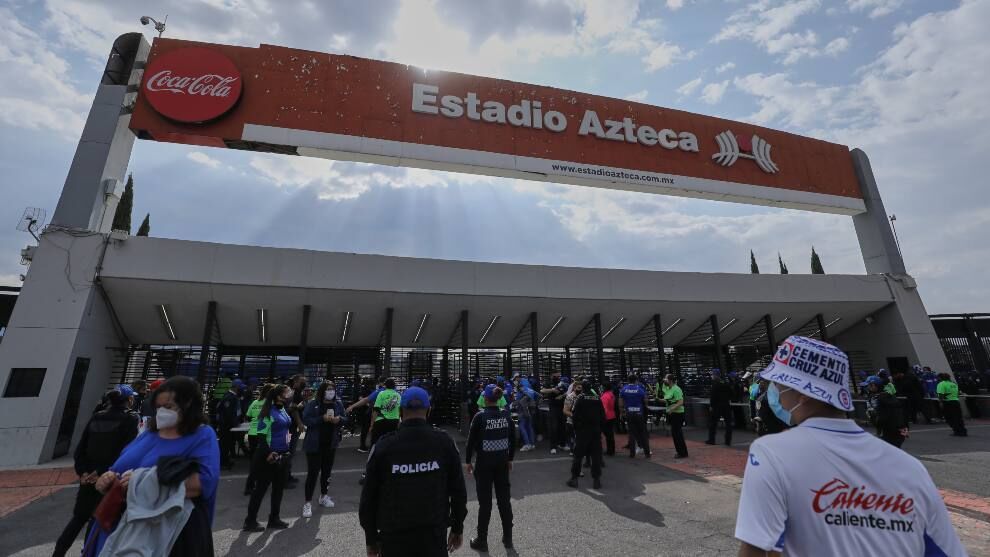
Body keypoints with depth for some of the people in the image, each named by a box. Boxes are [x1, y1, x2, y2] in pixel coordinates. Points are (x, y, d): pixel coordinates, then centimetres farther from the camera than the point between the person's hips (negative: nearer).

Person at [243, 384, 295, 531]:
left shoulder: (283, 410, 4)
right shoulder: (268, 412, -17)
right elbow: (261, 436, -18)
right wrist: (268, 453, -23)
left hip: (283, 455, 8)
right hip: (269, 457, -8)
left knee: (279, 487, 15)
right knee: (261, 488, 6)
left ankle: (274, 519, 28)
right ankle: (250, 521, 22)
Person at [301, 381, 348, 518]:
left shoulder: (338, 404, 1)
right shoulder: (312, 404, -12)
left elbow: (345, 418, 6)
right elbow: (306, 419, -18)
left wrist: (339, 419, -16)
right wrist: (322, 418, -29)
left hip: (331, 444, 5)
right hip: (315, 444, -5)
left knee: (327, 471, 18)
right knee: (313, 473, -2)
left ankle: (324, 496, 37)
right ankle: (308, 503, 12)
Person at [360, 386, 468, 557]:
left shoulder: (383, 446, -11)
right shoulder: (444, 442, -8)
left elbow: (369, 496, -3)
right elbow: (458, 490, -2)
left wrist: (371, 538, 10)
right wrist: (457, 528, 12)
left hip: (394, 536, 0)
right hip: (434, 533, 1)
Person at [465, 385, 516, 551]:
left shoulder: (480, 416, -15)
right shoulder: (506, 415, -3)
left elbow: (471, 441, -10)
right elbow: (513, 439, 4)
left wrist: (468, 461, 1)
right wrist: (510, 459, 15)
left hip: (484, 462, -4)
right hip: (502, 461, 4)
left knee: (485, 501, 9)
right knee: (504, 499, 16)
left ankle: (482, 540, 20)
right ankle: (507, 537, 28)